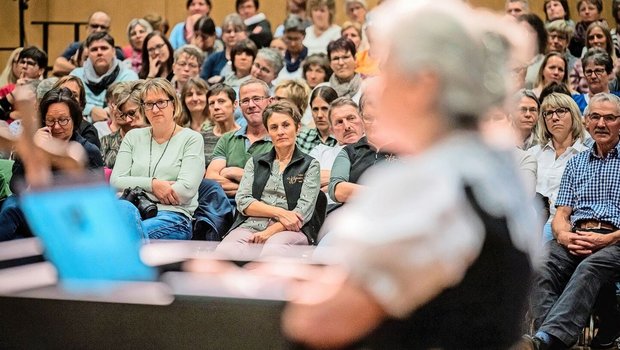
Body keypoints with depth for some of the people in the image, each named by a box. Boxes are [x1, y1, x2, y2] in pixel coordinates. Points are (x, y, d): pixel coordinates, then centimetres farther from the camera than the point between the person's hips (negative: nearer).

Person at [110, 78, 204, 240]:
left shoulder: (191, 139, 10)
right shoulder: (133, 137, 22)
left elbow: (187, 190, -4)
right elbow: (116, 181, 10)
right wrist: (152, 184, -6)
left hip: (173, 215, -3)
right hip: (133, 208, 3)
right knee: (125, 207, -38)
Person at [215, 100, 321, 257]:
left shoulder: (310, 165, 15)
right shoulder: (255, 163, 25)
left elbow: (304, 211, 1)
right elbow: (243, 202, 10)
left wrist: (270, 232, -14)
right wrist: (279, 212, -7)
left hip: (289, 230, -2)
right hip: (250, 225, 3)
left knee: (272, 251, -41)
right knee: (225, 251, -34)